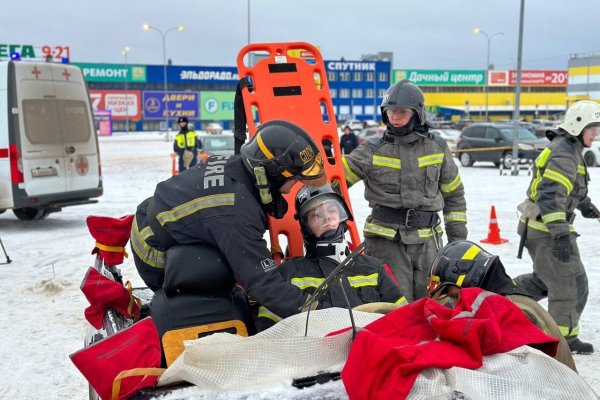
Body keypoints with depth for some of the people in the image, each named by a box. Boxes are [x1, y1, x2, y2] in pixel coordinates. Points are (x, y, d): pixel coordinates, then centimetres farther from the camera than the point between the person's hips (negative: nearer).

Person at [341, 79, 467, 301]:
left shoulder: (437, 148, 7)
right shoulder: (371, 151, 0)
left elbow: (453, 193, 15)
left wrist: (458, 237, 13)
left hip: (428, 241, 2)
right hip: (386, 240, -2)